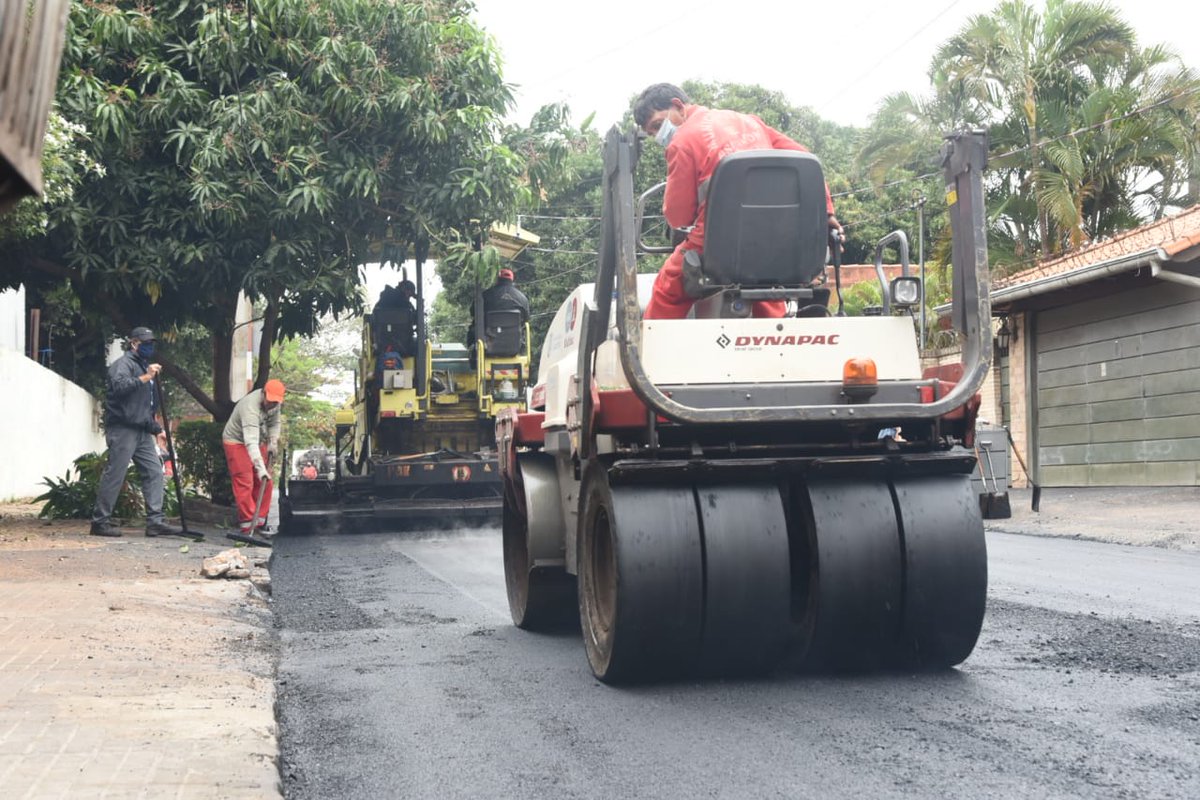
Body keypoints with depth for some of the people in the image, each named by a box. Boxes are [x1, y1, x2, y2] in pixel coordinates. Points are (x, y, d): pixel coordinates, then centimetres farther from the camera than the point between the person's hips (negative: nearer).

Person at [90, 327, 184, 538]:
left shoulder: (143, 366, 26)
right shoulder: (124, 364, -5)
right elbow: (119, 385, -27)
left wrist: (156, 428, 23)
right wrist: (146, 377, -26)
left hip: (142, 431, 9)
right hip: (122, 428, -9)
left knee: (154, 472, 1)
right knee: (114, 475, -6)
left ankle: (155, 521, -1)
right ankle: (100, 522, 0)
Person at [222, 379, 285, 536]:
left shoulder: (275, 403, -11)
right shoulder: (250, 407, -37)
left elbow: (275, 422, 10)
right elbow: (251, 442, -44)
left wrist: (273, 442, -5)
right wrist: (260, 468, -51)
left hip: (257, 442, 8)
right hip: (236, 442, -8)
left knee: (264, 482, 4)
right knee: (244, 483, -16)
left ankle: (259, 522, 11)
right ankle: (247, 525, -16)